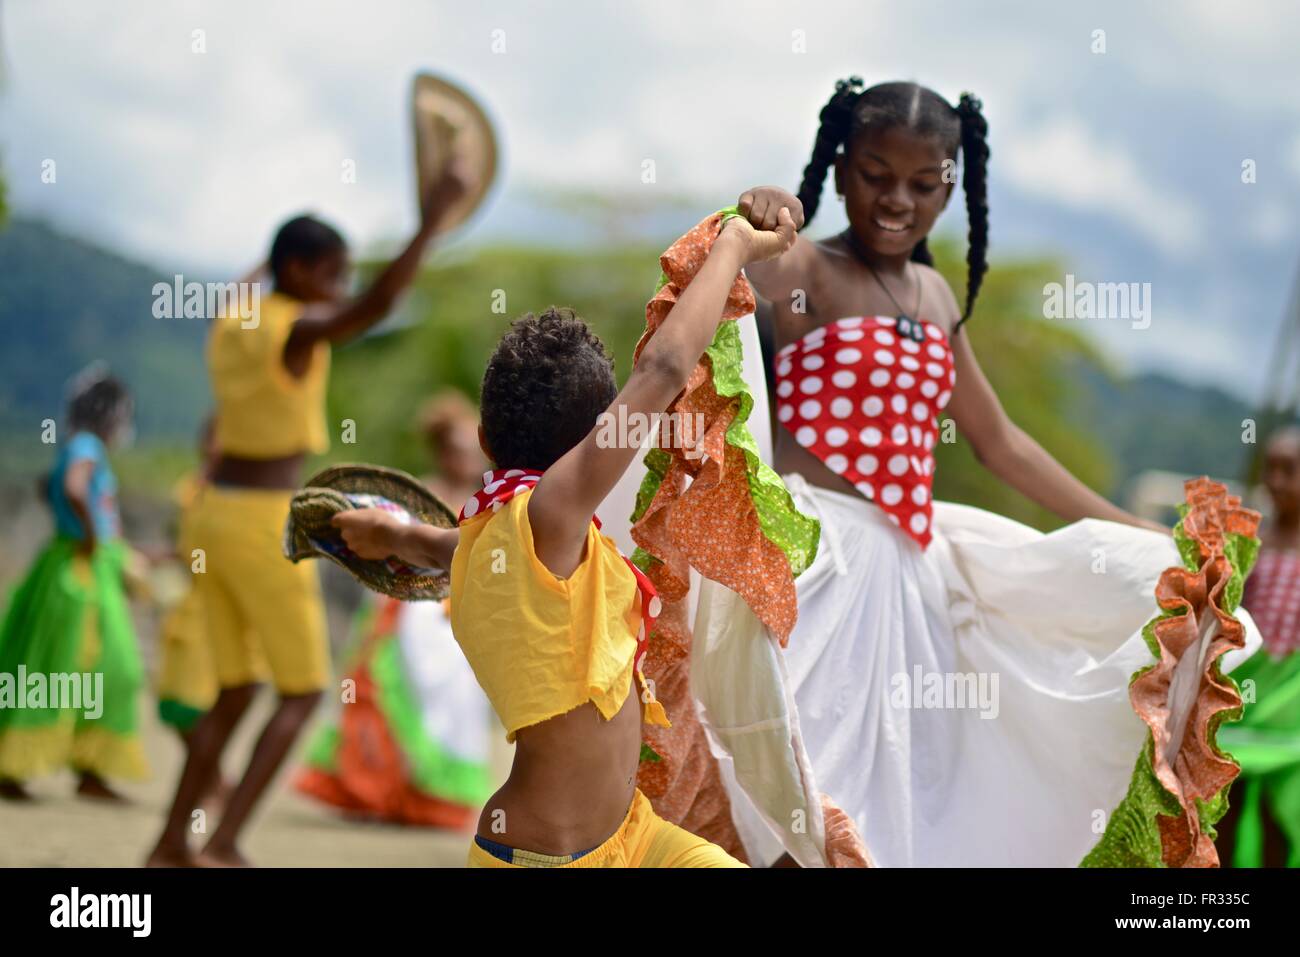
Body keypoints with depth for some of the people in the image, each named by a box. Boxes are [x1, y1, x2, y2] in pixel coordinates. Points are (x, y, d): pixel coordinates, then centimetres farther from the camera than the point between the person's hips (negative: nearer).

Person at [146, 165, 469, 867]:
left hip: (217, 516, 8)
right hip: (266, 525, -8)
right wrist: (430, 221, -31)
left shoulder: (232, 323, 8)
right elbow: (375, 306, -34)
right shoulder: (298, 330, -16)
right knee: (303, 694, 3)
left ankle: (172, 844, 16)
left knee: (234, 694, 16)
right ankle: (225, 843, -5)